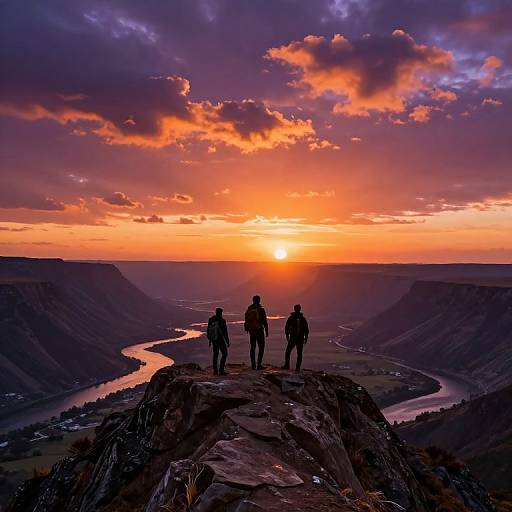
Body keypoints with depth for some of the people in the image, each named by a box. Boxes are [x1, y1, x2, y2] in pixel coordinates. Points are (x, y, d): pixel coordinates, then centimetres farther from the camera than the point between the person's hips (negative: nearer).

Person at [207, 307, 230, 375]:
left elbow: (208, 331, 9)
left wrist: (209, 340, 19)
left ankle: (215, 370, 15)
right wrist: (227, 341, -6)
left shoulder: (211, 320, 1)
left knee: (215, 354, 15)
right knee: (224, 353, 5)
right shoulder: (222, 321, -15)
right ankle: (221, 370, -4)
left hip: (213, 340, 6)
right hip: (220, 340, -6)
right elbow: (225, 332, -14)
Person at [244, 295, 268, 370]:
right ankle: (259, 364, -5)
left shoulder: (248, 309, 6)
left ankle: (253, 365, 11)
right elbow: (265, 321, -10)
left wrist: (247, 329, 18)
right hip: (259, 330, -5)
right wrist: (266, 331, -3)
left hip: (251, 331, 5)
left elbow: (246, 321, 9)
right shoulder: (261, 309, -8)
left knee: (253, 347, 11)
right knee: (261, 347, 2)